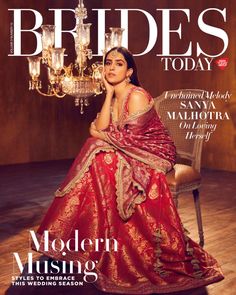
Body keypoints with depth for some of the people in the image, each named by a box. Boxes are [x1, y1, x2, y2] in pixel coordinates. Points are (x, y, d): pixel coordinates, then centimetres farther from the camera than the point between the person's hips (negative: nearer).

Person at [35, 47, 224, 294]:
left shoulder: (137, 96, -17)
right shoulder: (113, 97, 8)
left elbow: (127, 139, -21)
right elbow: (101, 128, -8)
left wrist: (98, 134, -7)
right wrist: (109, 92, -8)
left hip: (155, 154, -7)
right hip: (133, 154, 7)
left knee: (104, 162, -26)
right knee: (96, 161, -15)